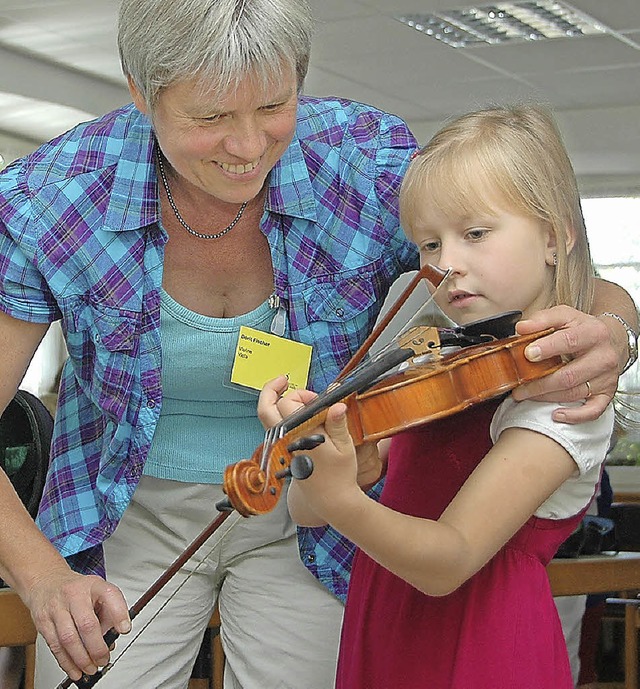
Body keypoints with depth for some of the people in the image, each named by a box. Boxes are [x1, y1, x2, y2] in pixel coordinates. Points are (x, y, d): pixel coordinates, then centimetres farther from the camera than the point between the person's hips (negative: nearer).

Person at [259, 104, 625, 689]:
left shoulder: (568, 394, -15)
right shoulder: (436, 362, 6)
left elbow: (450, 562, -24)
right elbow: (308, 511, 0)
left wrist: (340, 498, -40)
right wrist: (310, 467, -23)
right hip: (379, 634, 6)